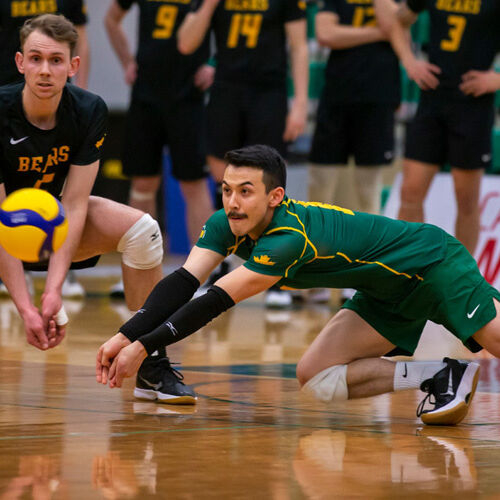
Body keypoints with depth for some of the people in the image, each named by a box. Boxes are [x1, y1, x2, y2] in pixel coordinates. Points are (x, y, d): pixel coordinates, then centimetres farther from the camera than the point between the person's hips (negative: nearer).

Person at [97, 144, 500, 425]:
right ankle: (444, 377, 0)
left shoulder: (291, 237, -37)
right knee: (317, 379, -3)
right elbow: (183, 283, -21)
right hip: (387, 293, 8)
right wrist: (126, 337, -35)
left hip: (435, 264, -8)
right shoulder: (226, 226, -13)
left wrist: (144, 347, -39)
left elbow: (215, 302, -38)